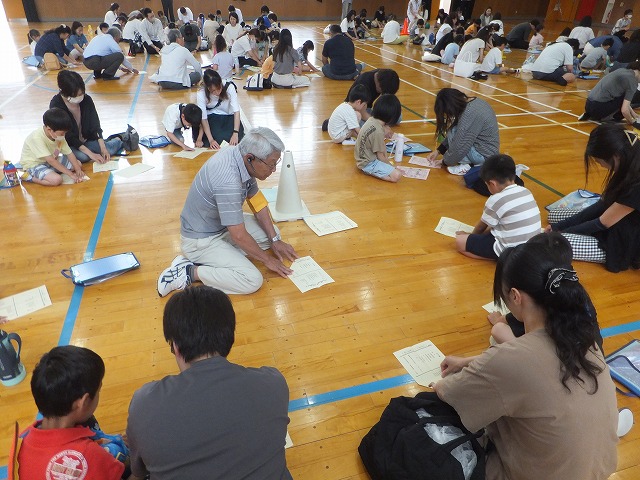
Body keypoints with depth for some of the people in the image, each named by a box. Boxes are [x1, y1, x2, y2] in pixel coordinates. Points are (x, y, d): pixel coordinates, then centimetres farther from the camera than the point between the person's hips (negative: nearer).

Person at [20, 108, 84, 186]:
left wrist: (78, 170, -14)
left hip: (52, 161, 8)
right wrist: (70, 174, -33)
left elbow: (69, 153, -2)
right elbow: (50, 160, -32)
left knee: (78, 164, 1)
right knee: (57, 180, -32)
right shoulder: (37, 138, -29)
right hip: (34, 165, -8)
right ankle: (29, 176, -9)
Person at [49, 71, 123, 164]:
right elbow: (68, 137, -23)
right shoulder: (56, 105, -21)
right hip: (69, 144, -3)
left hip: (87, 140, 3)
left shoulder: (87, 99, -10)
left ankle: (119, 139, 9)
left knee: (109, 150, -24)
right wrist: (91, 154, -31)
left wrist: (103, 148, -23)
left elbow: (95, 125, -9)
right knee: (82, 156, -34)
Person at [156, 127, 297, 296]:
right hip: (201, 239, -9)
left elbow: (257, 201, 2)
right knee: (253, 280, -20)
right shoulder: (228, 181, -35)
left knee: (273, 232, 7)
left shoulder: (242, 155, -9)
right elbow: (239, 236, -28)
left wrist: (275, 240, 1)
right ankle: (189, 272, -9)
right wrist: (267, 259, -13)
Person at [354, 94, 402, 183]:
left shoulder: (371, 119, -1)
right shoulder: (378, 131, -25)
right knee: (397, 175, -17)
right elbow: (380, 156, -15)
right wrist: (389, 166, 0)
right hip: (368, 164, -10)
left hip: (363, 158, 10)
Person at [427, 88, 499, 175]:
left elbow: (459, 147, -23)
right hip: (490, 150, 9)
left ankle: (466, 165, -4)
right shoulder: (475, 101, 3)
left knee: (453, 132, -13)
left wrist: (446, 161, -4)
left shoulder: (470, 114, -26)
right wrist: (438, 150, 12)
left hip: (484, 155, -9)